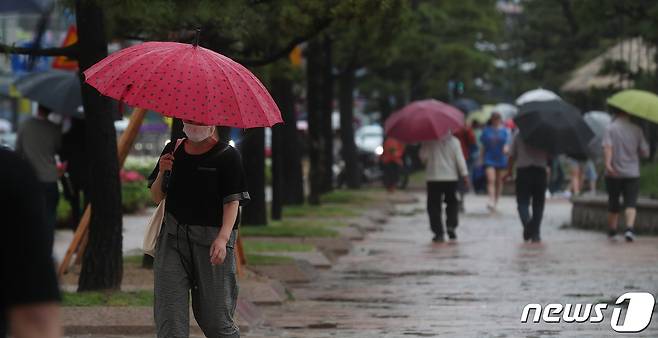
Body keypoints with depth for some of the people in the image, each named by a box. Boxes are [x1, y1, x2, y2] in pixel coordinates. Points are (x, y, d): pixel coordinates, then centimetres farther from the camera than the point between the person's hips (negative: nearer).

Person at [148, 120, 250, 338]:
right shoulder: (173, 150, 12)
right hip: (173, 236, 4)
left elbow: (232, 201, -9)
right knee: (169, 309, -5)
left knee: (215, 314, -2)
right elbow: (156, 197, 16)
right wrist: (161, 174, -4)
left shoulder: (227, 156, -2)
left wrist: (223, 237, -23)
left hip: (211, 239, -4)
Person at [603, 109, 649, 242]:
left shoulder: (610, 128, -3)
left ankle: (612, 231, 23)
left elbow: (607, 147, -19)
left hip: (614, 173, 0)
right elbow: (645, 152, 3)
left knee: (613, 204, 14)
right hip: (632, 173, 0)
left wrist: (608, 164, -30)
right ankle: (629, 228, -23)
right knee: (630, 203, -3)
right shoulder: (636, 130, 2)